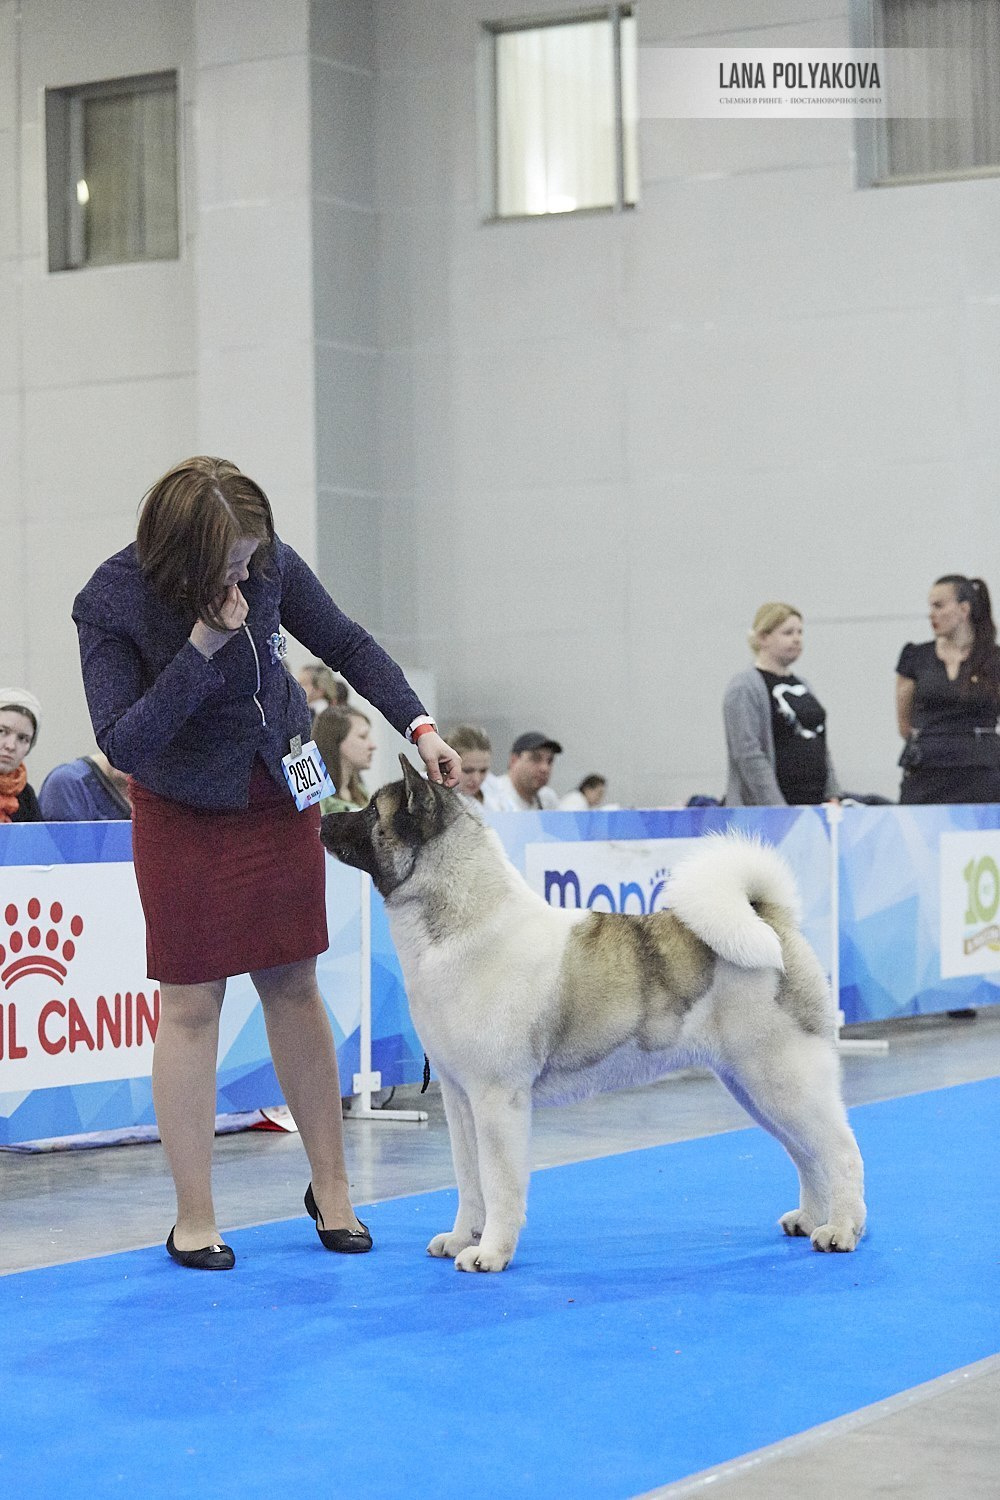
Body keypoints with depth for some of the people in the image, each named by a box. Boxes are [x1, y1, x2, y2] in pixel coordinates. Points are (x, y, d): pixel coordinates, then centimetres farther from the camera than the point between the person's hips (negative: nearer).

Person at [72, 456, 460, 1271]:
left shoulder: (271, 563, -16)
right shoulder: (111, 604, -25)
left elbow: (349, 646, -2)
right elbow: (124, 744, -28)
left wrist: (419, 725, -13)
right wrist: (201, 646, -35)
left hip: (281, 799, 3)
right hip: (185, 814, -3)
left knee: (294, 988, 8)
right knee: (192, 1005, -1)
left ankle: (331, 1186, 20)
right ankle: (195, 1218, 8)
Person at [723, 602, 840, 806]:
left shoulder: (801, 685, 17)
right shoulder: (744, 689, -8)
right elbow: (749, 755, -16)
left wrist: (831, 797, 11)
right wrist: (778, 811, -21)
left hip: (813, 804, 8)